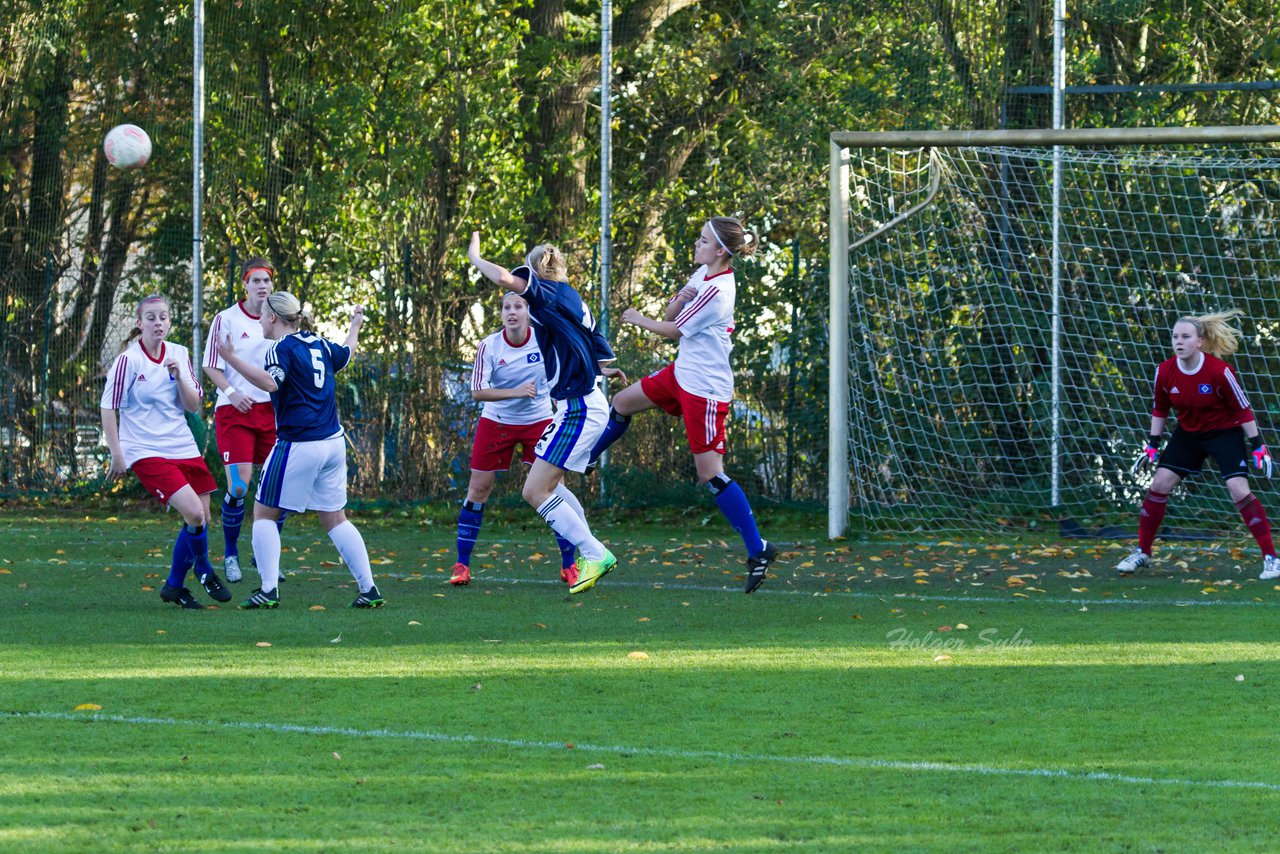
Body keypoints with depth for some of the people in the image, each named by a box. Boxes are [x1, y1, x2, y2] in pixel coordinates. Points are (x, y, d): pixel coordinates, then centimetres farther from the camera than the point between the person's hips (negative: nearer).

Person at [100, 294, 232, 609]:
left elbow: (193, 406, 6)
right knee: (194, 513, -20)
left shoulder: (179, 355, 6)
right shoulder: (129, 360, -10)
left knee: (201, 520, 4)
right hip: (146, 452, -6)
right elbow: (108, 408, -7)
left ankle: (174, 586, 24)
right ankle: (204, 569, 5)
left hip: (183, 448, 6)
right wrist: (117, 454, -10)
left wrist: (179, 377, -11)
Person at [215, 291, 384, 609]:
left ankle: (269, 590, -6)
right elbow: (346, 353, 33)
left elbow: (270, 382, -28)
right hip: (333, 441, 7)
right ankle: (369, 589, 7)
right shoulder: (319, 344, 11)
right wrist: (355, 325, 53)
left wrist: (233, 360, -33)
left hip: (298, 445, -7)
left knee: (264, 512, 4)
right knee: (334, 518, 14)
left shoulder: (284, 348, -10)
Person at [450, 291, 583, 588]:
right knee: (478, 489, -1)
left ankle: (569, 566, 3)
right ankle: (462, 565, 11)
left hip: (539, 421, 0)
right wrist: (516, 392, -32)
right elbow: (477, 391, -21)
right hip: (497, 422, 0)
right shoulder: (489, 346, -15)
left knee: (554, 488, -8)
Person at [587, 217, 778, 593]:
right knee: (622, 403, 23)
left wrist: (639, 319, 4)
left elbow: (674, 330, -14)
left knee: (710, 474, -9)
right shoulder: (703, 274, 3)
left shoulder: (716, 292, -25)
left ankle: (757, 549, -6)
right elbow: (670, 316, 9)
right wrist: (678, 301, -14)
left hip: (706, 389, -10)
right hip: (683, 374, 10)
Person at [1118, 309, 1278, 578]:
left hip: (1224, 432, -4)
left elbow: (1242, 409, -15)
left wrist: (1258, 446, -14)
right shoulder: (1165, 372, -12)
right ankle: (1142, 553, 11)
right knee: (1159, 483, -3)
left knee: (1239, 490, -16)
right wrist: (1152, 446, 3)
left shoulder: (1219, 371, -25)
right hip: (1188, 433, 5)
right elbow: (1160, 409, 4)